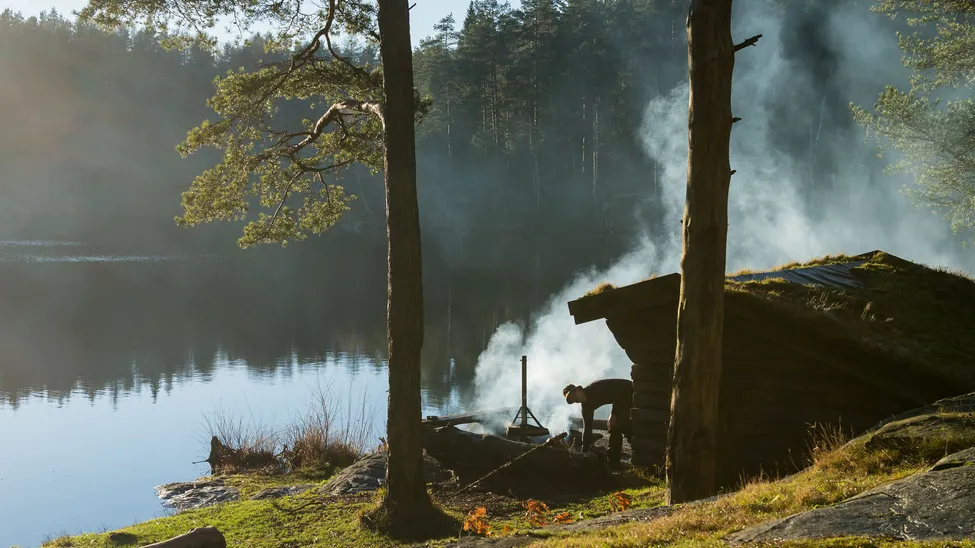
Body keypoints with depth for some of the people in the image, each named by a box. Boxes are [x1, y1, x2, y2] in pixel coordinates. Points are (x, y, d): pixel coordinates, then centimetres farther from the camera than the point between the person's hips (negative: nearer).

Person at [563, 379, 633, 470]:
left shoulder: (595, 389, -25)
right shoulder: (586, 405, 1)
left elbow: (616, 394, -28)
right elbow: (587, 428, 2)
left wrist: (614, 414, -27)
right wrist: (584, 451, 0)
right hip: (623, 400, 9)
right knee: (614, 426, 3)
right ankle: (613, 461, 4)